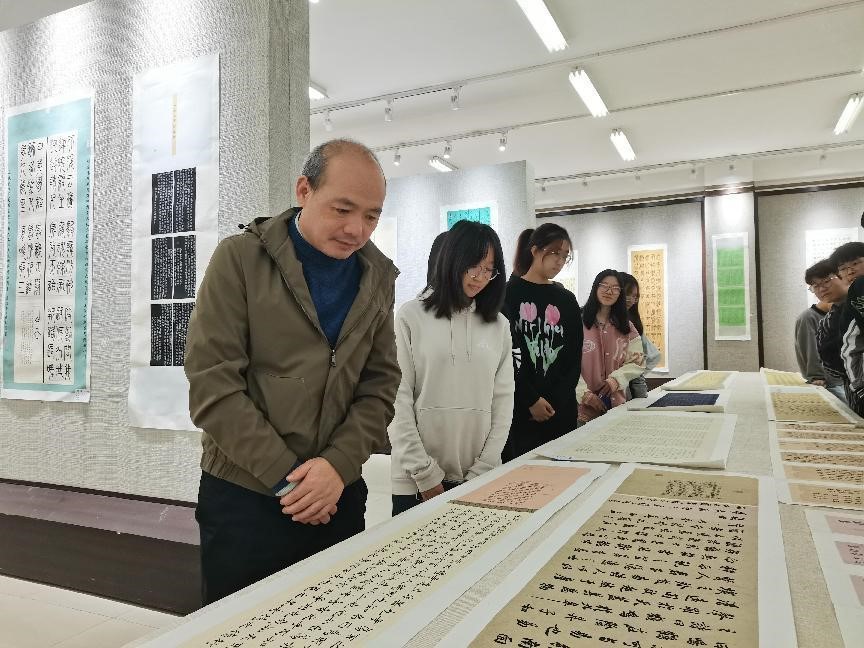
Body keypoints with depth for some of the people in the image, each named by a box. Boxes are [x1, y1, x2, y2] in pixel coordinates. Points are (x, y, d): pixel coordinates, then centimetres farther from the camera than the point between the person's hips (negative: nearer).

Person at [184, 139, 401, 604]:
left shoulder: (379, 277, 4)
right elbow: (212, 385, -14)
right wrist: (286, 476, -16)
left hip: (339, 495, 4)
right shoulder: (240, 259, -9)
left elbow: (380, 385, 1)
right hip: (243, 495, -3)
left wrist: (338, 466, -14)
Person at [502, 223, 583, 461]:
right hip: (518, 410, -3)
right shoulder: (509, 294, -1)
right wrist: (531, 400, -11)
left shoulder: (567, 300, 12)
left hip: (561, 411, 4)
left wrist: (555, 404, -5)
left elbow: (574, 357, 7)